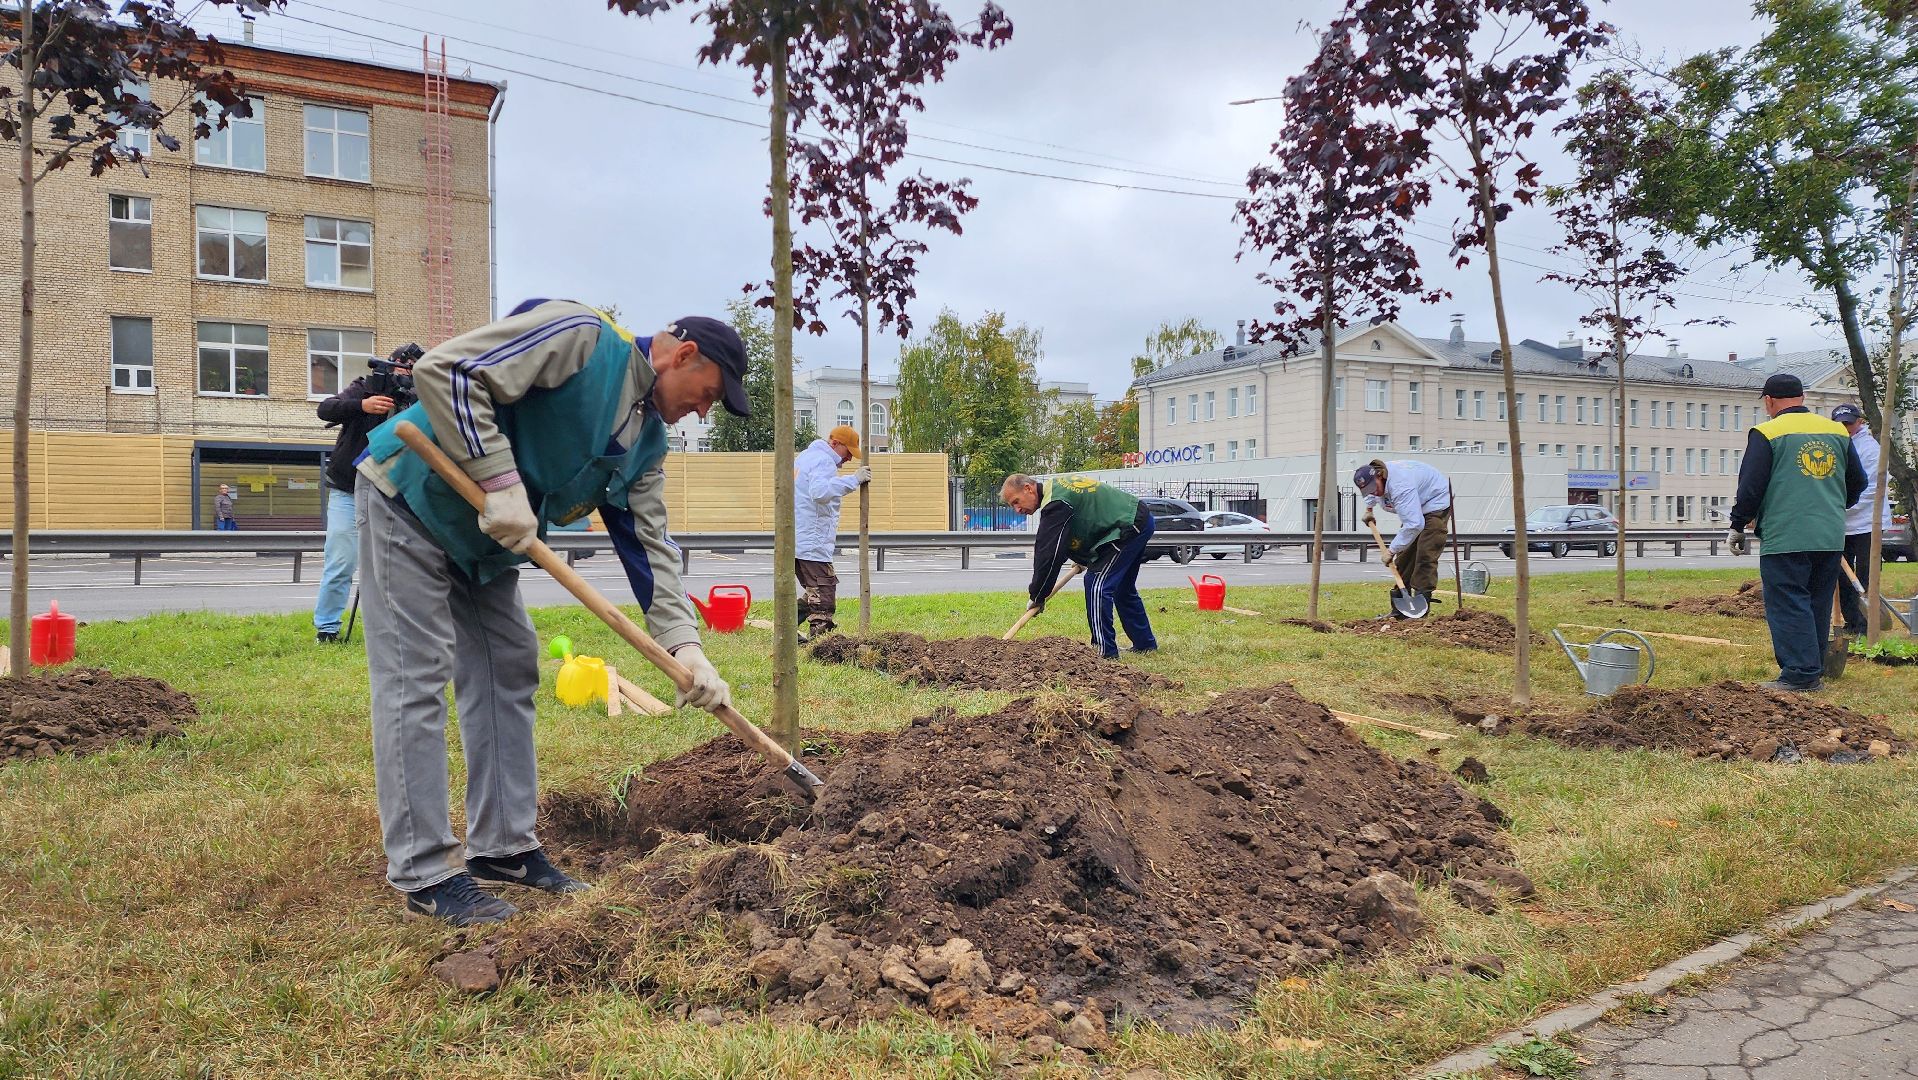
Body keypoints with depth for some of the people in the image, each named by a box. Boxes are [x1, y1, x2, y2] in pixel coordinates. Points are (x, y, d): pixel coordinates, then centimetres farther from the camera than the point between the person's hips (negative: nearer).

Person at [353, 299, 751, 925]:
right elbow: (443, 370, -28)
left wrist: (684, 646, -10)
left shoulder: (647, 440, 4)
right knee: (417, 681, -8)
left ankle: (503, 847, 18)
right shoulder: (579, 335, -21)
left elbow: (649, 544, 1)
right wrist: (499, 480, -30)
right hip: (409, 501, -9)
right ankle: (425, 873, -2)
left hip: (485, 541, 9)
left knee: (508, 674, 8)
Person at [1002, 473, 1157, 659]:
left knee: (1097, 585, -13)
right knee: (1123, 589, 21)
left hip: (1129, 527, -11)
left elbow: (1049, 553, -20)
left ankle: (1105, 651, -11)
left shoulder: (1055, 503, -20)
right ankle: (1145, 644, 32)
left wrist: (1037, 596, -13)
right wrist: (1083, 558, 19)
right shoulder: (1055, 485, 11)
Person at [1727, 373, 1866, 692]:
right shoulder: (1837, 431, 11)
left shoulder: (1766, 433, -7)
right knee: (1818, 605, 14)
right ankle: (1815, 672, 20)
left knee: (1788, 606, -3)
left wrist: (1737, 526, 3)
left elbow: (1750, 486, -8)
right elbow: (1858, 482, 18)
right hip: (1831, 539, 6)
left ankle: (1799, 675, -6)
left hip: (1784, 538, -6)